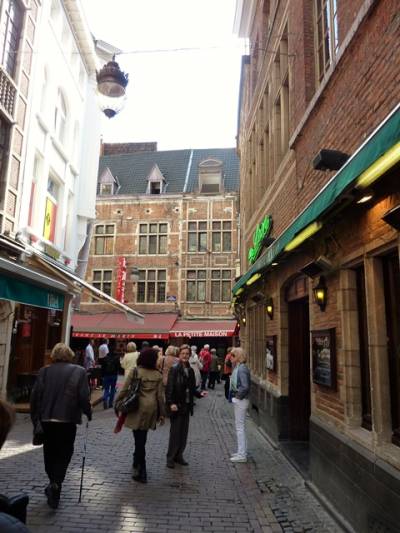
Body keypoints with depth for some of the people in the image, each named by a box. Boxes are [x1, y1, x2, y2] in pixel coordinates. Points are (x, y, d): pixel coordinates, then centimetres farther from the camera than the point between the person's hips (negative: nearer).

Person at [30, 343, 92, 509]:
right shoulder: (79, 371, -6)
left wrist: (35, 418, 8)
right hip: (67, 419, -3)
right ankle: (56, 484, -6)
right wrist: (88, 413, 5)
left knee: (50, 452, 19)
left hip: (46, 419, 3)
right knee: (64, 453, 10)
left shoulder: (44, 371, 0)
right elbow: (83, 397, -10)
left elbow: (35, 396, -1)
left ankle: (53, 484, 33)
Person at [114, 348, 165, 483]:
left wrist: (117, 403, 8)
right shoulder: (157, 375, 2)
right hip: (151, 408, 3)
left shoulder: (134, 371, -5)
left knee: (139, 439, 5)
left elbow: (124, 389, -5)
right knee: (142, 439, 18)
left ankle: (141, 471, 11)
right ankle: (138, 466, 32)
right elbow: (160, 396, 3)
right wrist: (162, 413, 10)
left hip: (137, 408, -2)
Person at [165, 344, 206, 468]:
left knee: (184, 432, 13)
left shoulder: (190, 370, 8)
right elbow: (169, 387, -16)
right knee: (175, 432, 1)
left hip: (186, 405, 6)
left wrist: (199, 393, -1)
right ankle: (170, 458, 15)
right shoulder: (174, 369, -12)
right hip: (176, 405, -6)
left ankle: (179, 455, 26)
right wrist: (171, 403, -24)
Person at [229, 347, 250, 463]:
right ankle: (241, 452, 29)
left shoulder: (242, 368, -21)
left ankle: (242, 455, 9)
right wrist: (235, 395, 8)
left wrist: (238, 396, -17)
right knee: (239, 426, 18)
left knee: (240, 427, -1)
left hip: (240, 401, -10)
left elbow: (245, 386, -28)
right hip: (238, 401, 10)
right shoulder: (237, 367, 9)